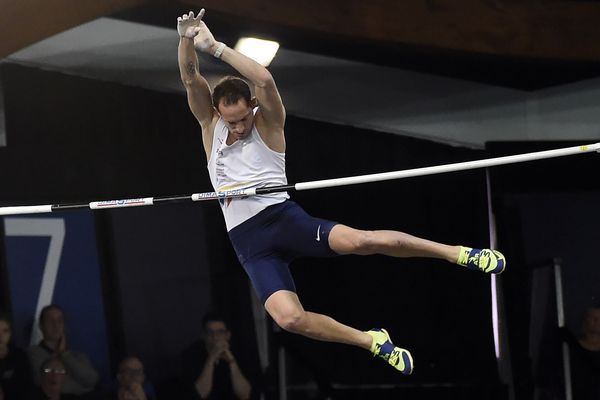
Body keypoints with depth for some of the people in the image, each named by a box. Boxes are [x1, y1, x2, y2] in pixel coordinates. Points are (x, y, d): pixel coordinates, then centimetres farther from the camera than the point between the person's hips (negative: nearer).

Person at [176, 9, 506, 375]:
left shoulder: (268, 122, 1)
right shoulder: (210, 125, 10)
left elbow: (265, 80, -19)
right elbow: (190, 79, -4)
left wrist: (216, 47, -21)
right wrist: (187, 40, -22)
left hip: (283, 217, -3)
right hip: (249, 243, 3)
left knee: (359, 241, -28)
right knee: (289, 318, -20)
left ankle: (459, 253, -15)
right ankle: (372, 341, 0)